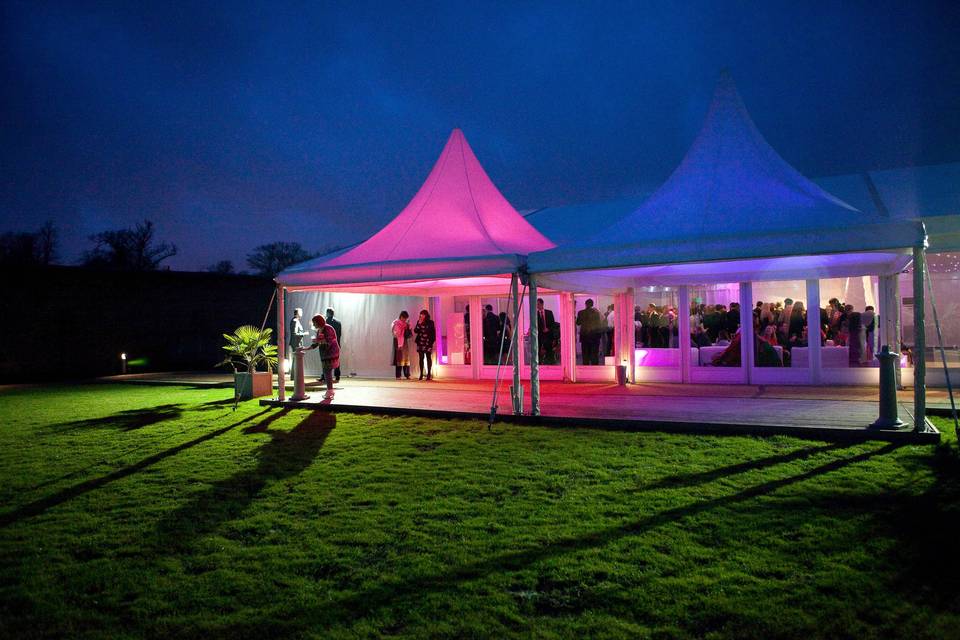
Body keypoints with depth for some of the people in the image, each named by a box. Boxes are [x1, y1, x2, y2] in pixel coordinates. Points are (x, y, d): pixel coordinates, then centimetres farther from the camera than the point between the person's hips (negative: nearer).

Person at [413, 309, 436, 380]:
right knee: (421, 358, 3)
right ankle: (421, 374, 8)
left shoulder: (430, 322, 0)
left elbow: (433, 332, 1)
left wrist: (432, 341, -6)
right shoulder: (419, 322, 8)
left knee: (428, 358, -2)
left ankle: (429, 374, 1)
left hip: (428, 343, -3)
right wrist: (419, 324, -9)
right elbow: (415, 331, 1)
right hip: (420, 343, 3)